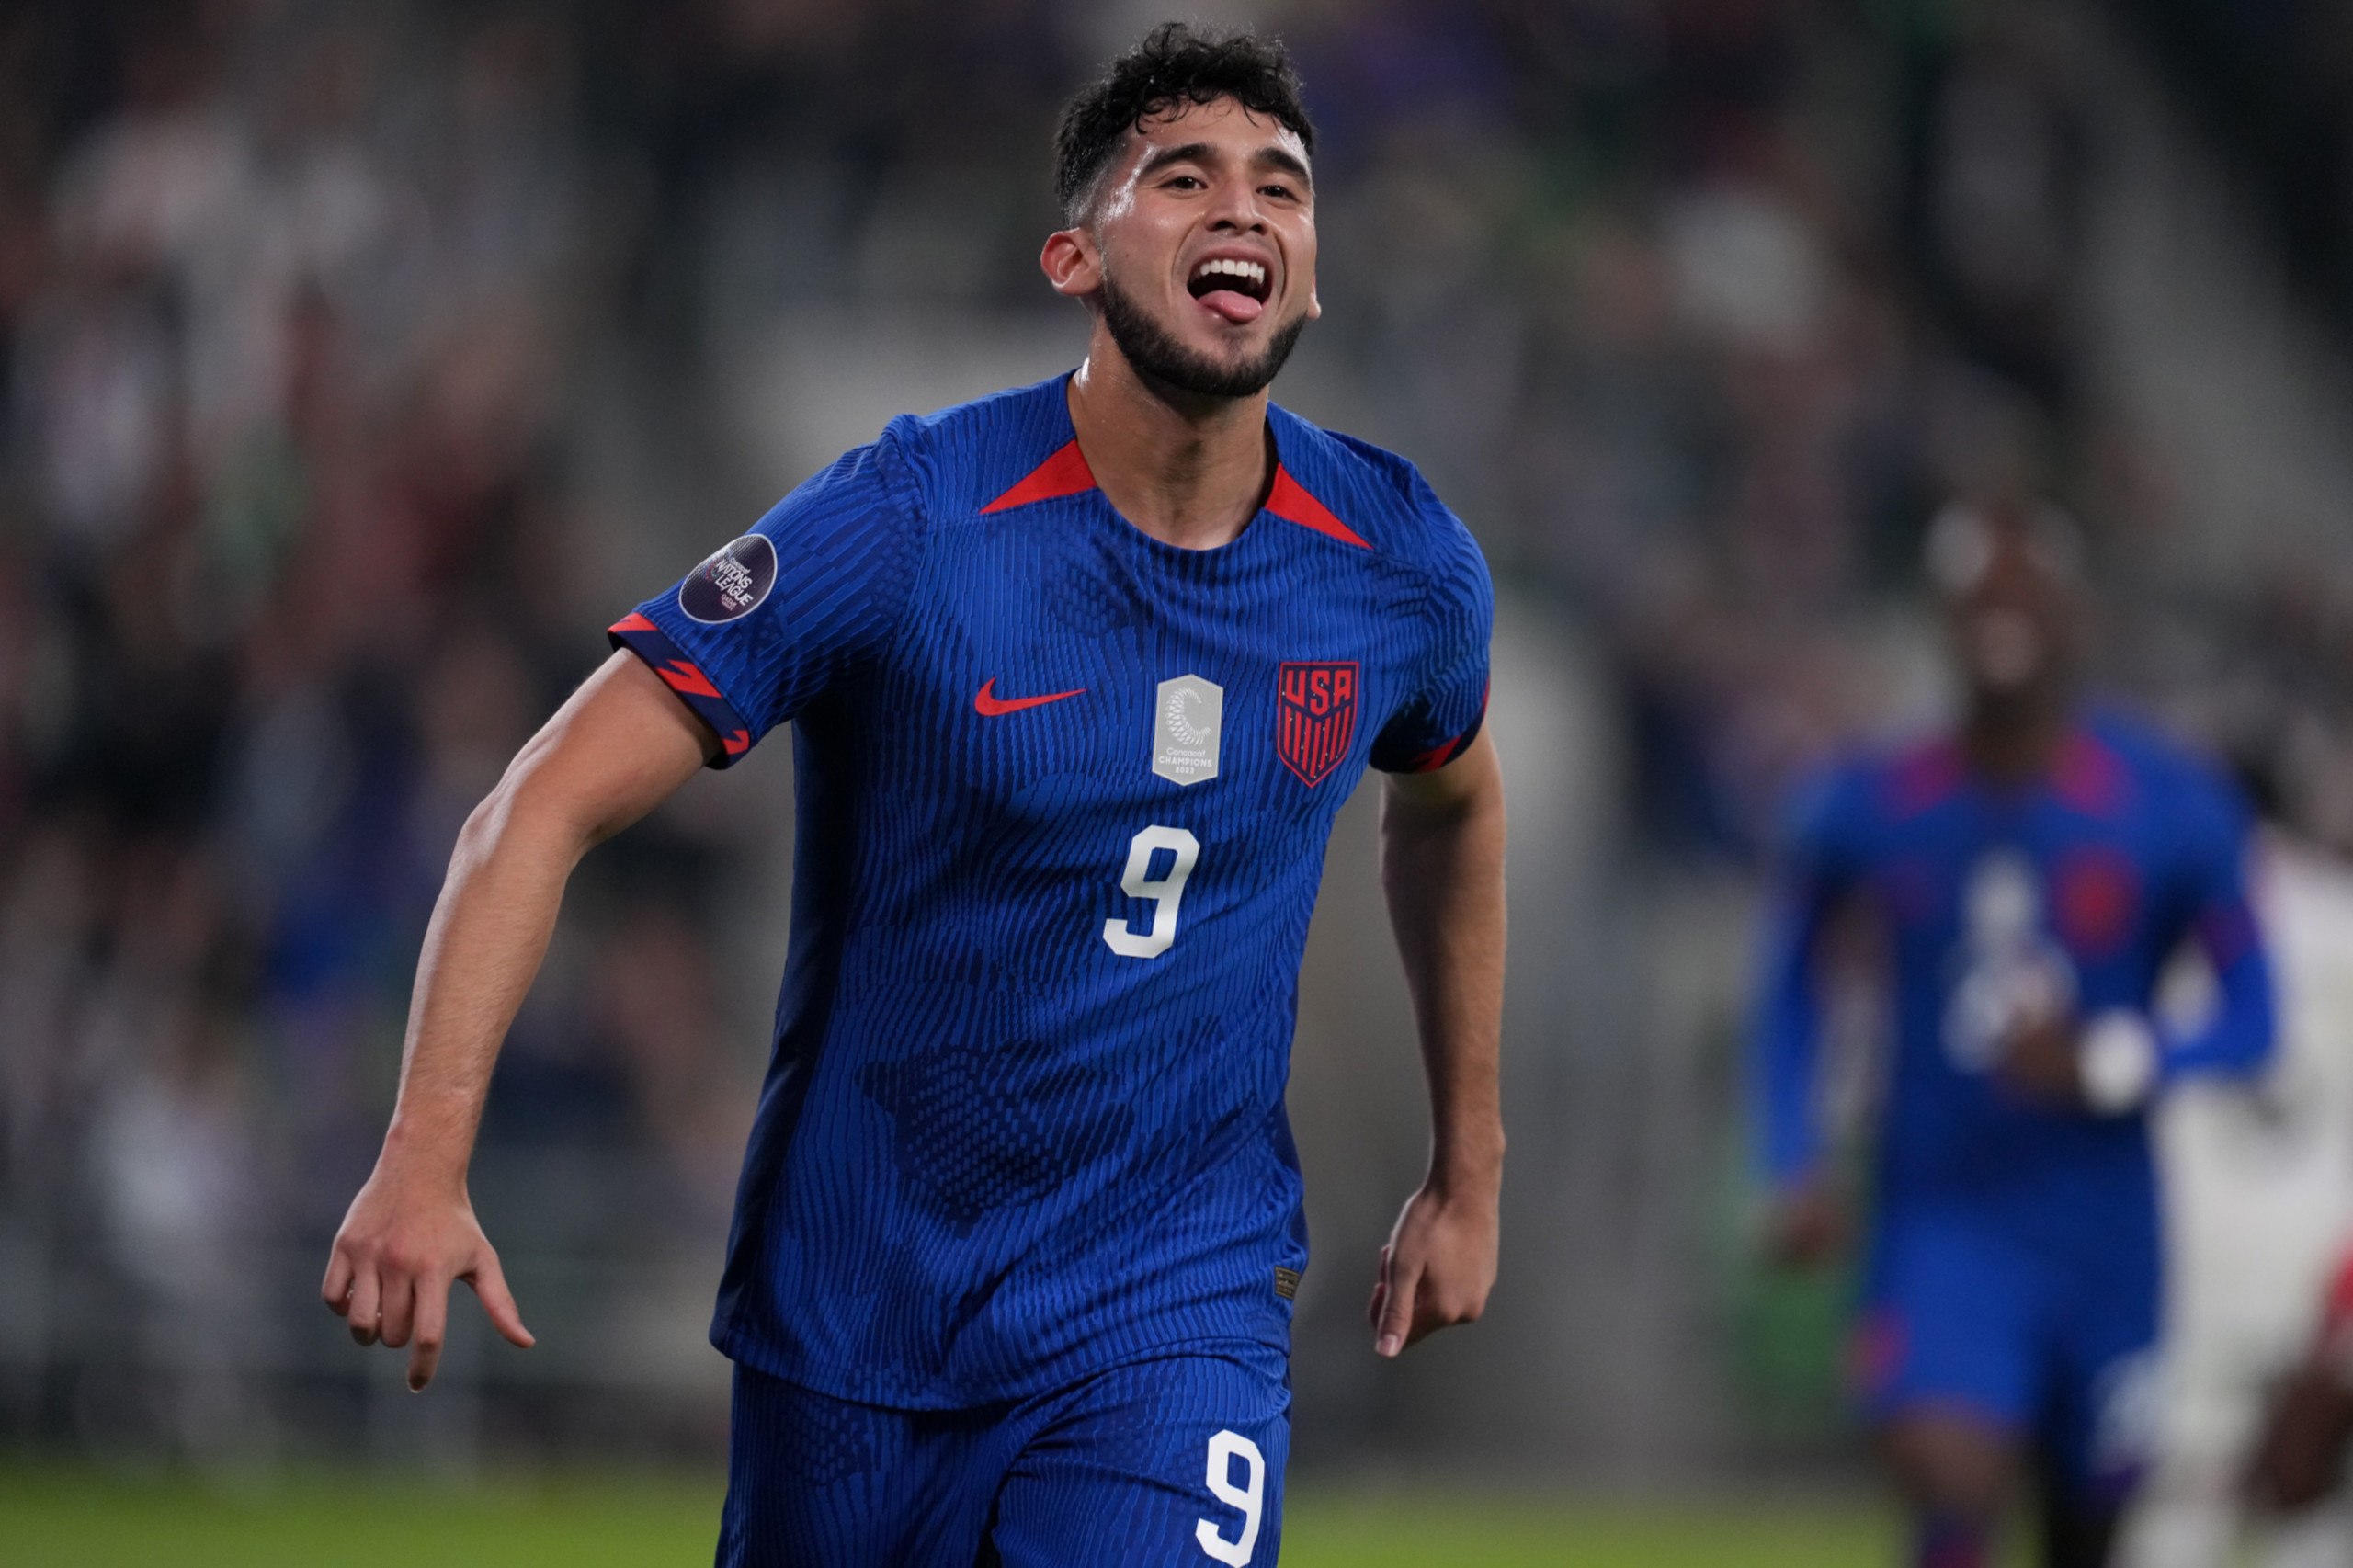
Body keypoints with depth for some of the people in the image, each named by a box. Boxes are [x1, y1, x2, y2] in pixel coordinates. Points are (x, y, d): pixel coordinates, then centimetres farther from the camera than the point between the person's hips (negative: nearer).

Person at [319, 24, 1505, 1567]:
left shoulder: (1398, 561, -2)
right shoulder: (909, 526, -15)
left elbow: (1453, 805, 22)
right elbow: (547, 809, -17)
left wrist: (1470, 1174, 25)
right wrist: (428, 1151, -30)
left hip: (1178, 1311, 1)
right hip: (854, 1312, -1)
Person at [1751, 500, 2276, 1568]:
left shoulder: (2170, 810, -6)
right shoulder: (1869, 812, -2)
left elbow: (2248, 1021, -2)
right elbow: (1790, 981, 14)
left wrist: (2106, 1067, -20)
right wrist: (1797, 1166, 1)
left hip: (2103, 1238, 1)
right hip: (1940, 1228, -1)